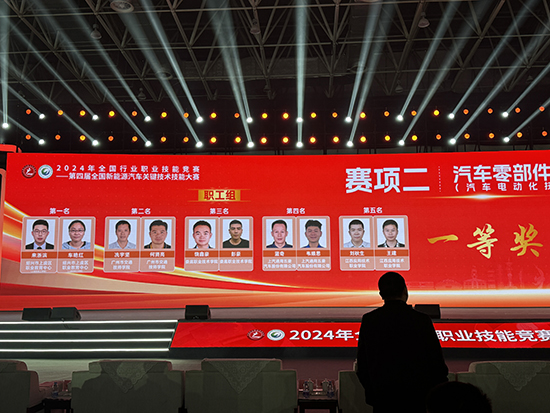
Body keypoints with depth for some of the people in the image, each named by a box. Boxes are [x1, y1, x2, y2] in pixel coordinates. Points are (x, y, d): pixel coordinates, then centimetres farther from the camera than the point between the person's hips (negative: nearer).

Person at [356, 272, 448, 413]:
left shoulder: (368, 320, -3)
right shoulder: (421, 320, -10)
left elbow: (362, 363, 2)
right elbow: (436, 360, -6)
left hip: (382, 399, 2)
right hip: (417, 396, -2)